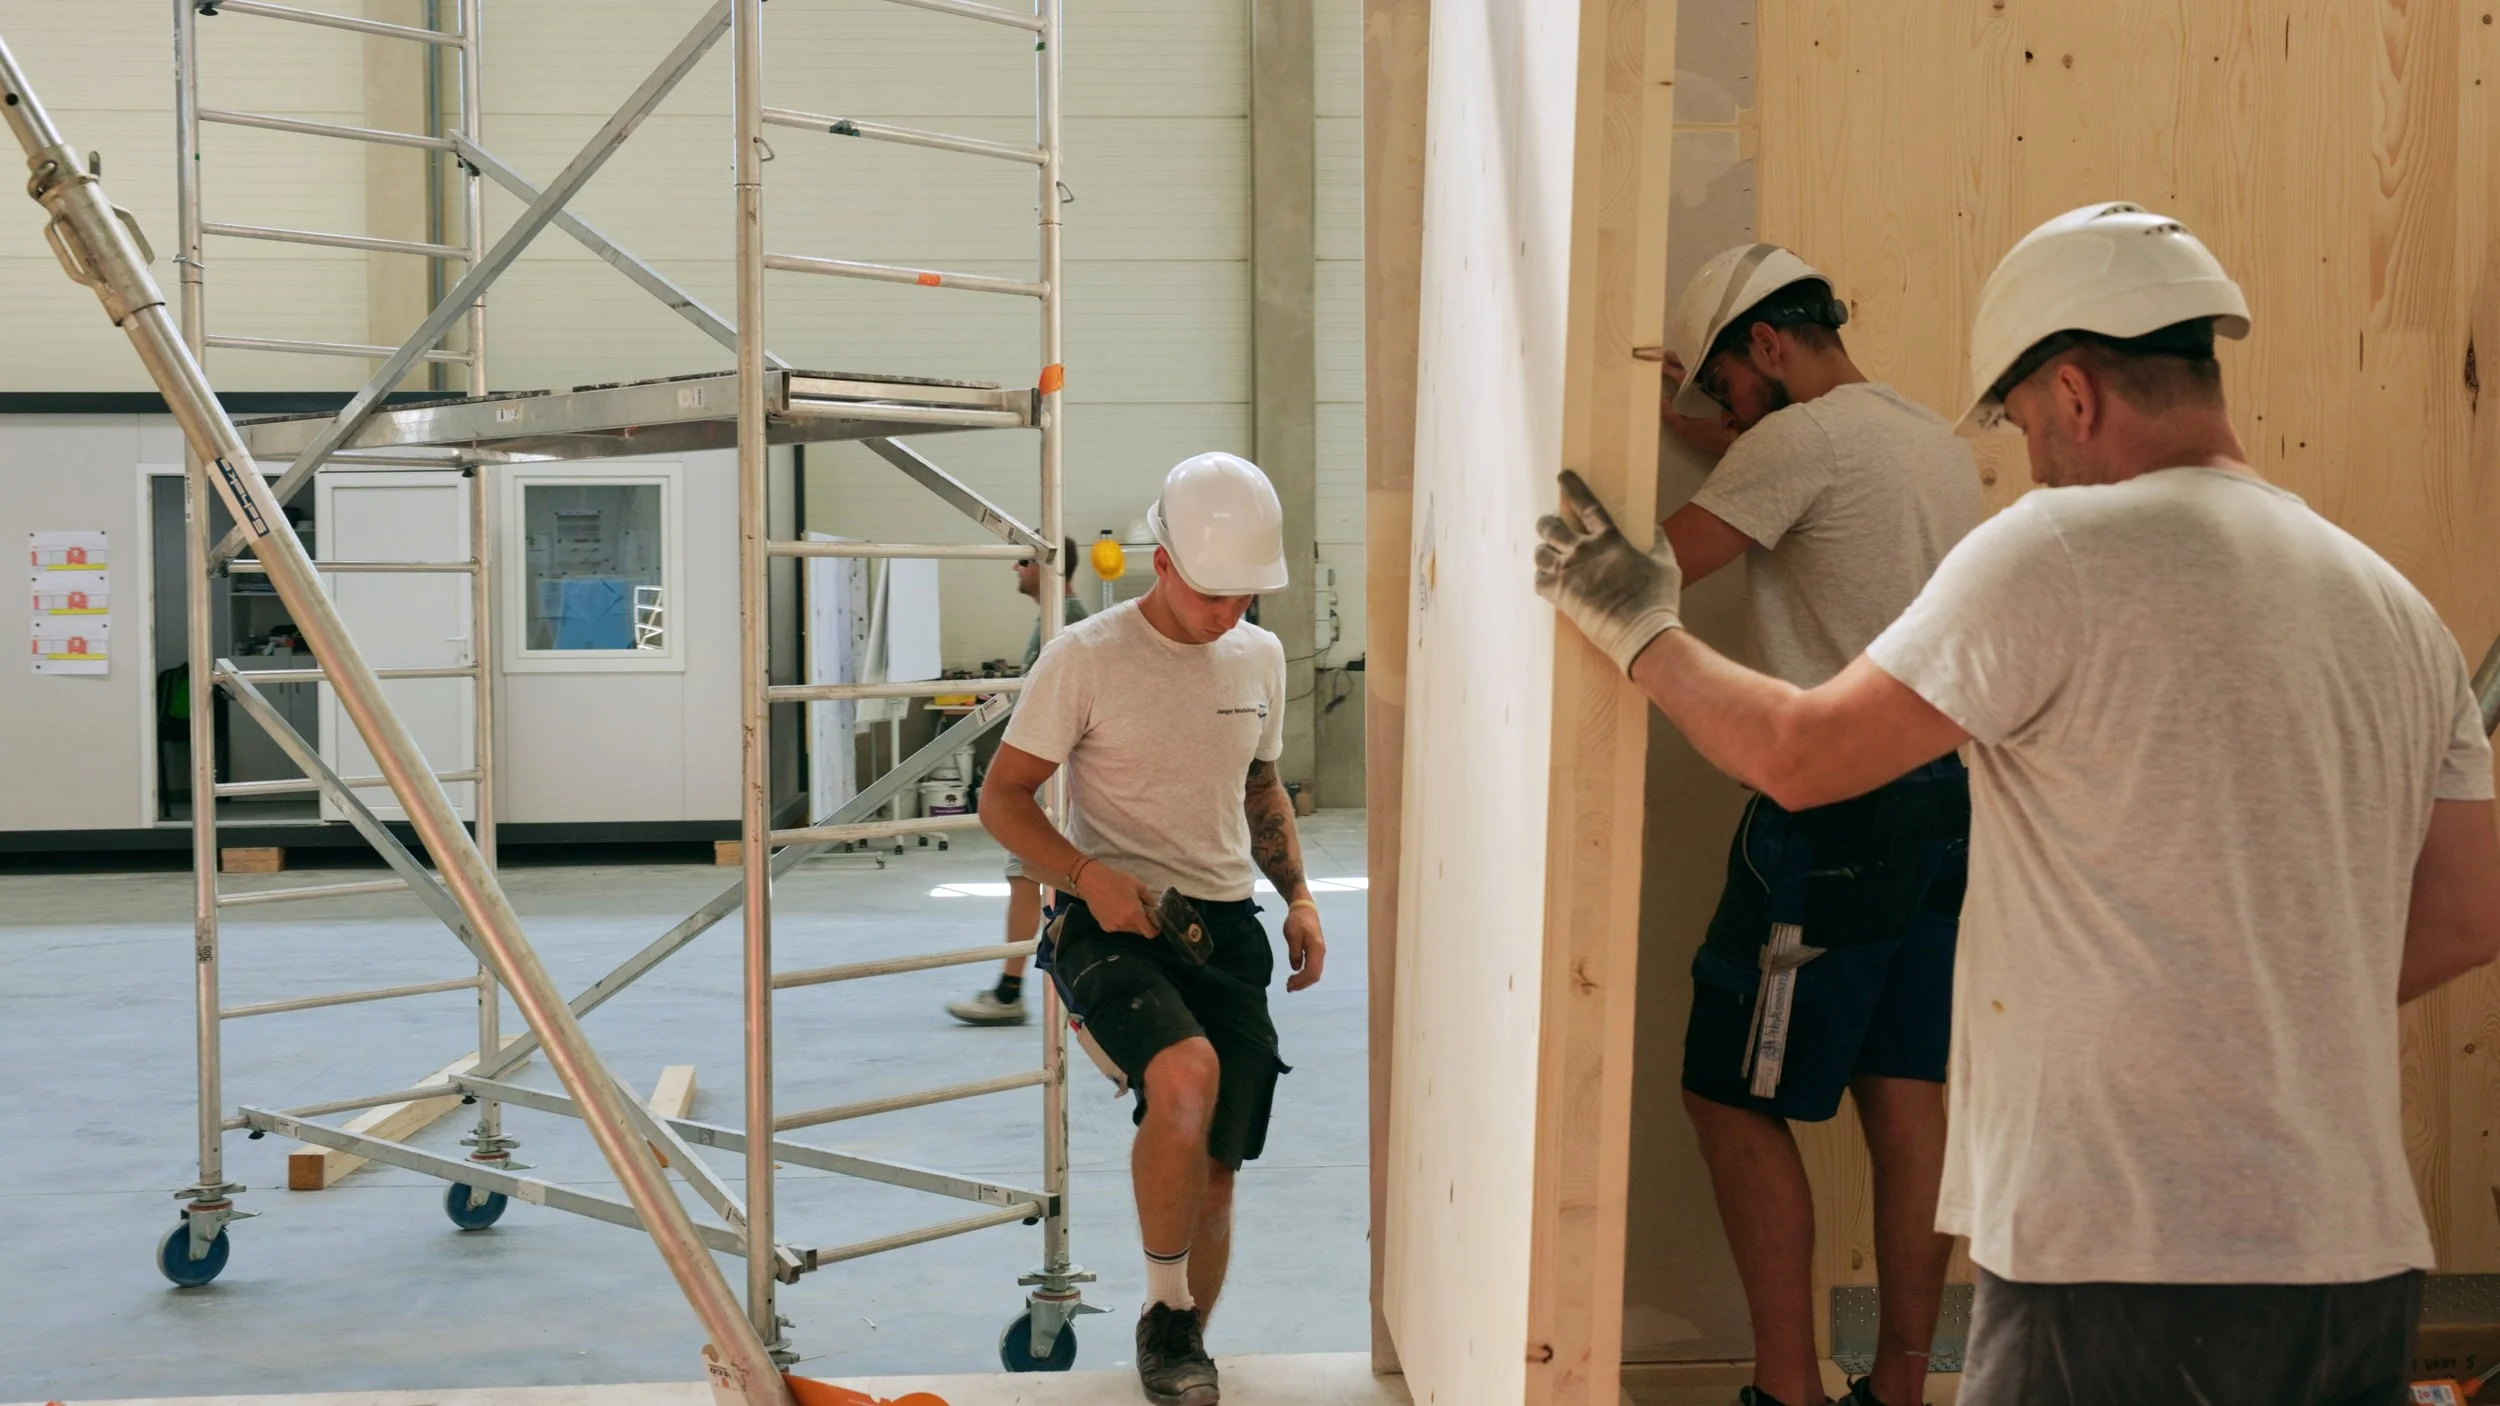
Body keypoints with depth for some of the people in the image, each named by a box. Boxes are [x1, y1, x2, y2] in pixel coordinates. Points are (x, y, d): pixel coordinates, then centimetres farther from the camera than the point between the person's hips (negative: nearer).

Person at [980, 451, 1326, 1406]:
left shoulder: (1260, 658, 10)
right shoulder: (1087, 658, -7)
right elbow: (1002, 798, -4)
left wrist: (1297, 894, 9)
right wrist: (1089, 875, -20)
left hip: (1227, 929, 5)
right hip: (1113, 923, -5)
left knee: (1215, 1170, 4)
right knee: (1188, 1073, -33)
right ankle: (1165, 1311, -13)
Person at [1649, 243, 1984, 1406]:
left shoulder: (1801, 440, -10)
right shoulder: (1941, 443, 16)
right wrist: (1690, 427, 36)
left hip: (1837, 810, -8)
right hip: (1950, 799, 8)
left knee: (1732, 1096, 2)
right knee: (1908, 1101, 10)